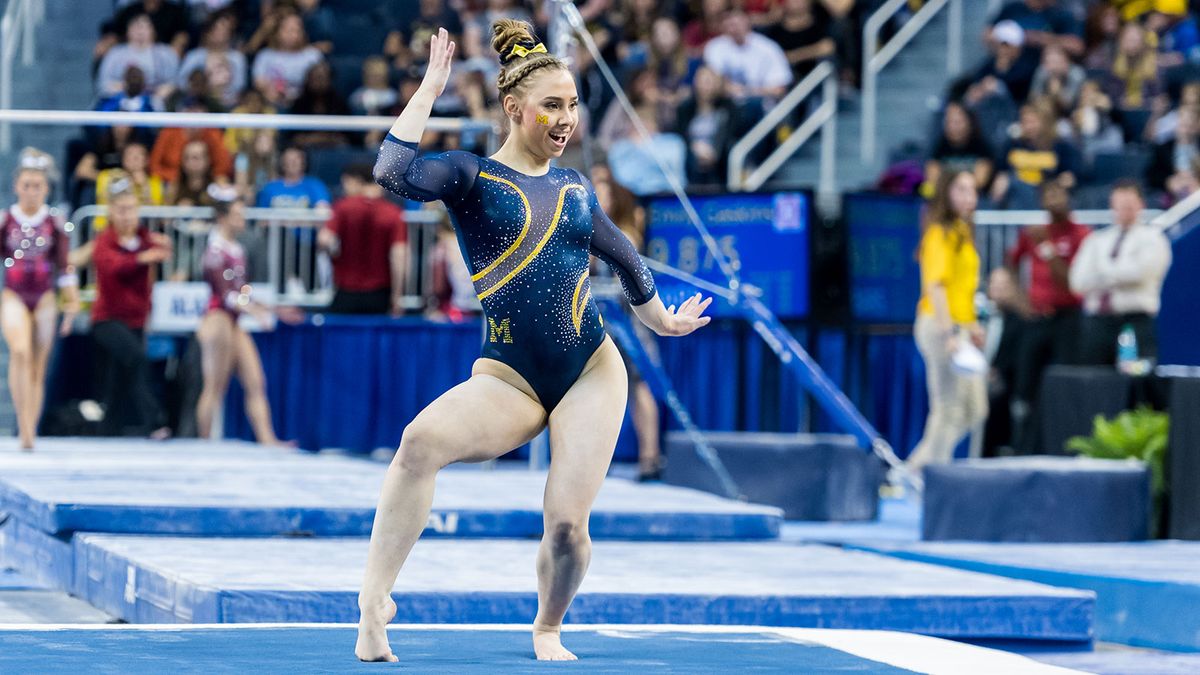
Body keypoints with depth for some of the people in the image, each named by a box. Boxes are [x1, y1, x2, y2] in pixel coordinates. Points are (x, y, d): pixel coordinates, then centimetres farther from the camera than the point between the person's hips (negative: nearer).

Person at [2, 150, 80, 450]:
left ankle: (30, 432, 9)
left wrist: (71, 301, 4)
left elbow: (65, 264, 8)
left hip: (45, 299, 2)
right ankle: (24, 425, -30)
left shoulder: (55, 222, 4)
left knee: (39, 367, 3)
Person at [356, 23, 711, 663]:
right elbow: (393, 172, -20)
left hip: (592, 371, 3)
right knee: (421, 439, -33)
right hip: (508, 377, -3)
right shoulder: (472, 175, 1)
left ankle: (548, 629, 21)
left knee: (567, 525, -11)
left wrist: (660, 319, 46)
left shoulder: (575, 188, 14)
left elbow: (624, 256, 32)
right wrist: (429, 90, -14)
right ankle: (373, 602, -27)